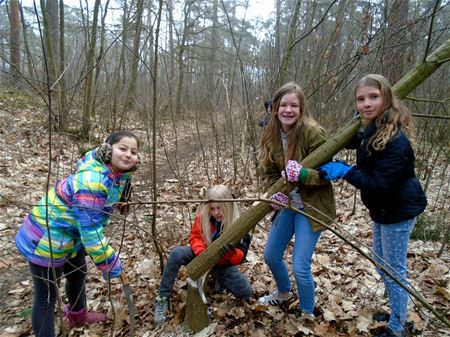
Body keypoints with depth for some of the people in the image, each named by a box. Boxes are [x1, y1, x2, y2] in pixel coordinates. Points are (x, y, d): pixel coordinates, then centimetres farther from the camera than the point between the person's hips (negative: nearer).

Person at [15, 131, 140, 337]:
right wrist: (109, 263, -22)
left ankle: (77, 316, 57)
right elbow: (90, 229, -33)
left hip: (72, 233, 10)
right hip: (47, 239, -10)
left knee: (78, 274, 29)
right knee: (47, 296, 3)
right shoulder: (91, 181, -36)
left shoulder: (118, 173, -7)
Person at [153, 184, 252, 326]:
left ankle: (218, 277, 13)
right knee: (176, 254, -29)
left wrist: (231, 252, -48)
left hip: (223, 264, 0)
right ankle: (162, 298, -15)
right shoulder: (203, 216, -18)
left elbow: (240, 257, -23)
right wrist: (201, 252, -30)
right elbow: (195, 236, -8)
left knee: (245, 292, -16)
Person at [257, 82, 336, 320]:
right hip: (287, 204, 7)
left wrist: (302, 174, -35)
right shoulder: (271, 135, -3)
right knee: (271, 256, 17)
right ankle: (284, 292, 48)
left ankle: (308, 315, 23)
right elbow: (268, 171, 5)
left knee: (300, 267, -6)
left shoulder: (313, 132, -21)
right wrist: (276, 191, -13)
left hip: (311, 207, -6)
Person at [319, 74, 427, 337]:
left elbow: (379, 183, -29)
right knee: (382, 264, 21)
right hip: (382, 209, 10)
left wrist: (344, 171, -22)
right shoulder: (373, 130, 2)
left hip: (398, 211, -10)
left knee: (394, 270, 5)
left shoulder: (395, 140, -28)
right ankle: (397, 314, 41)